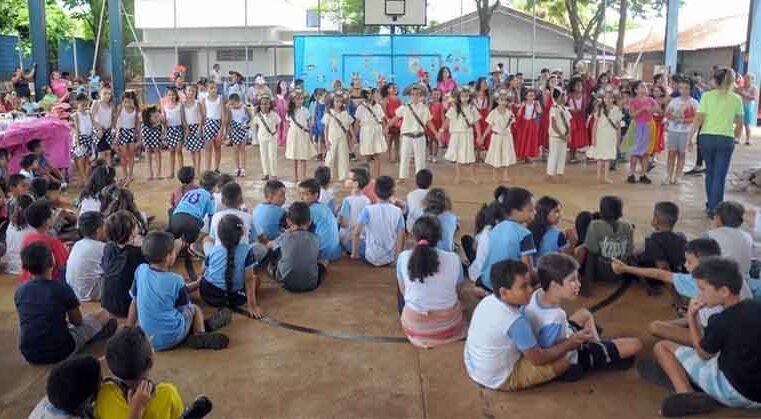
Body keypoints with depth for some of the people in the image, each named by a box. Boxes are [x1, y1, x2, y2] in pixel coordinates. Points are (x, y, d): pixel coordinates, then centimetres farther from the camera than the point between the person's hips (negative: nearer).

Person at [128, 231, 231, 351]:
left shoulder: (140, 270, -6)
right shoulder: (176, 280, -18)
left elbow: (134, 303, 5)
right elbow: (185, 307, -3)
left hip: (147, 339, 5)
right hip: (172, 339, -5)